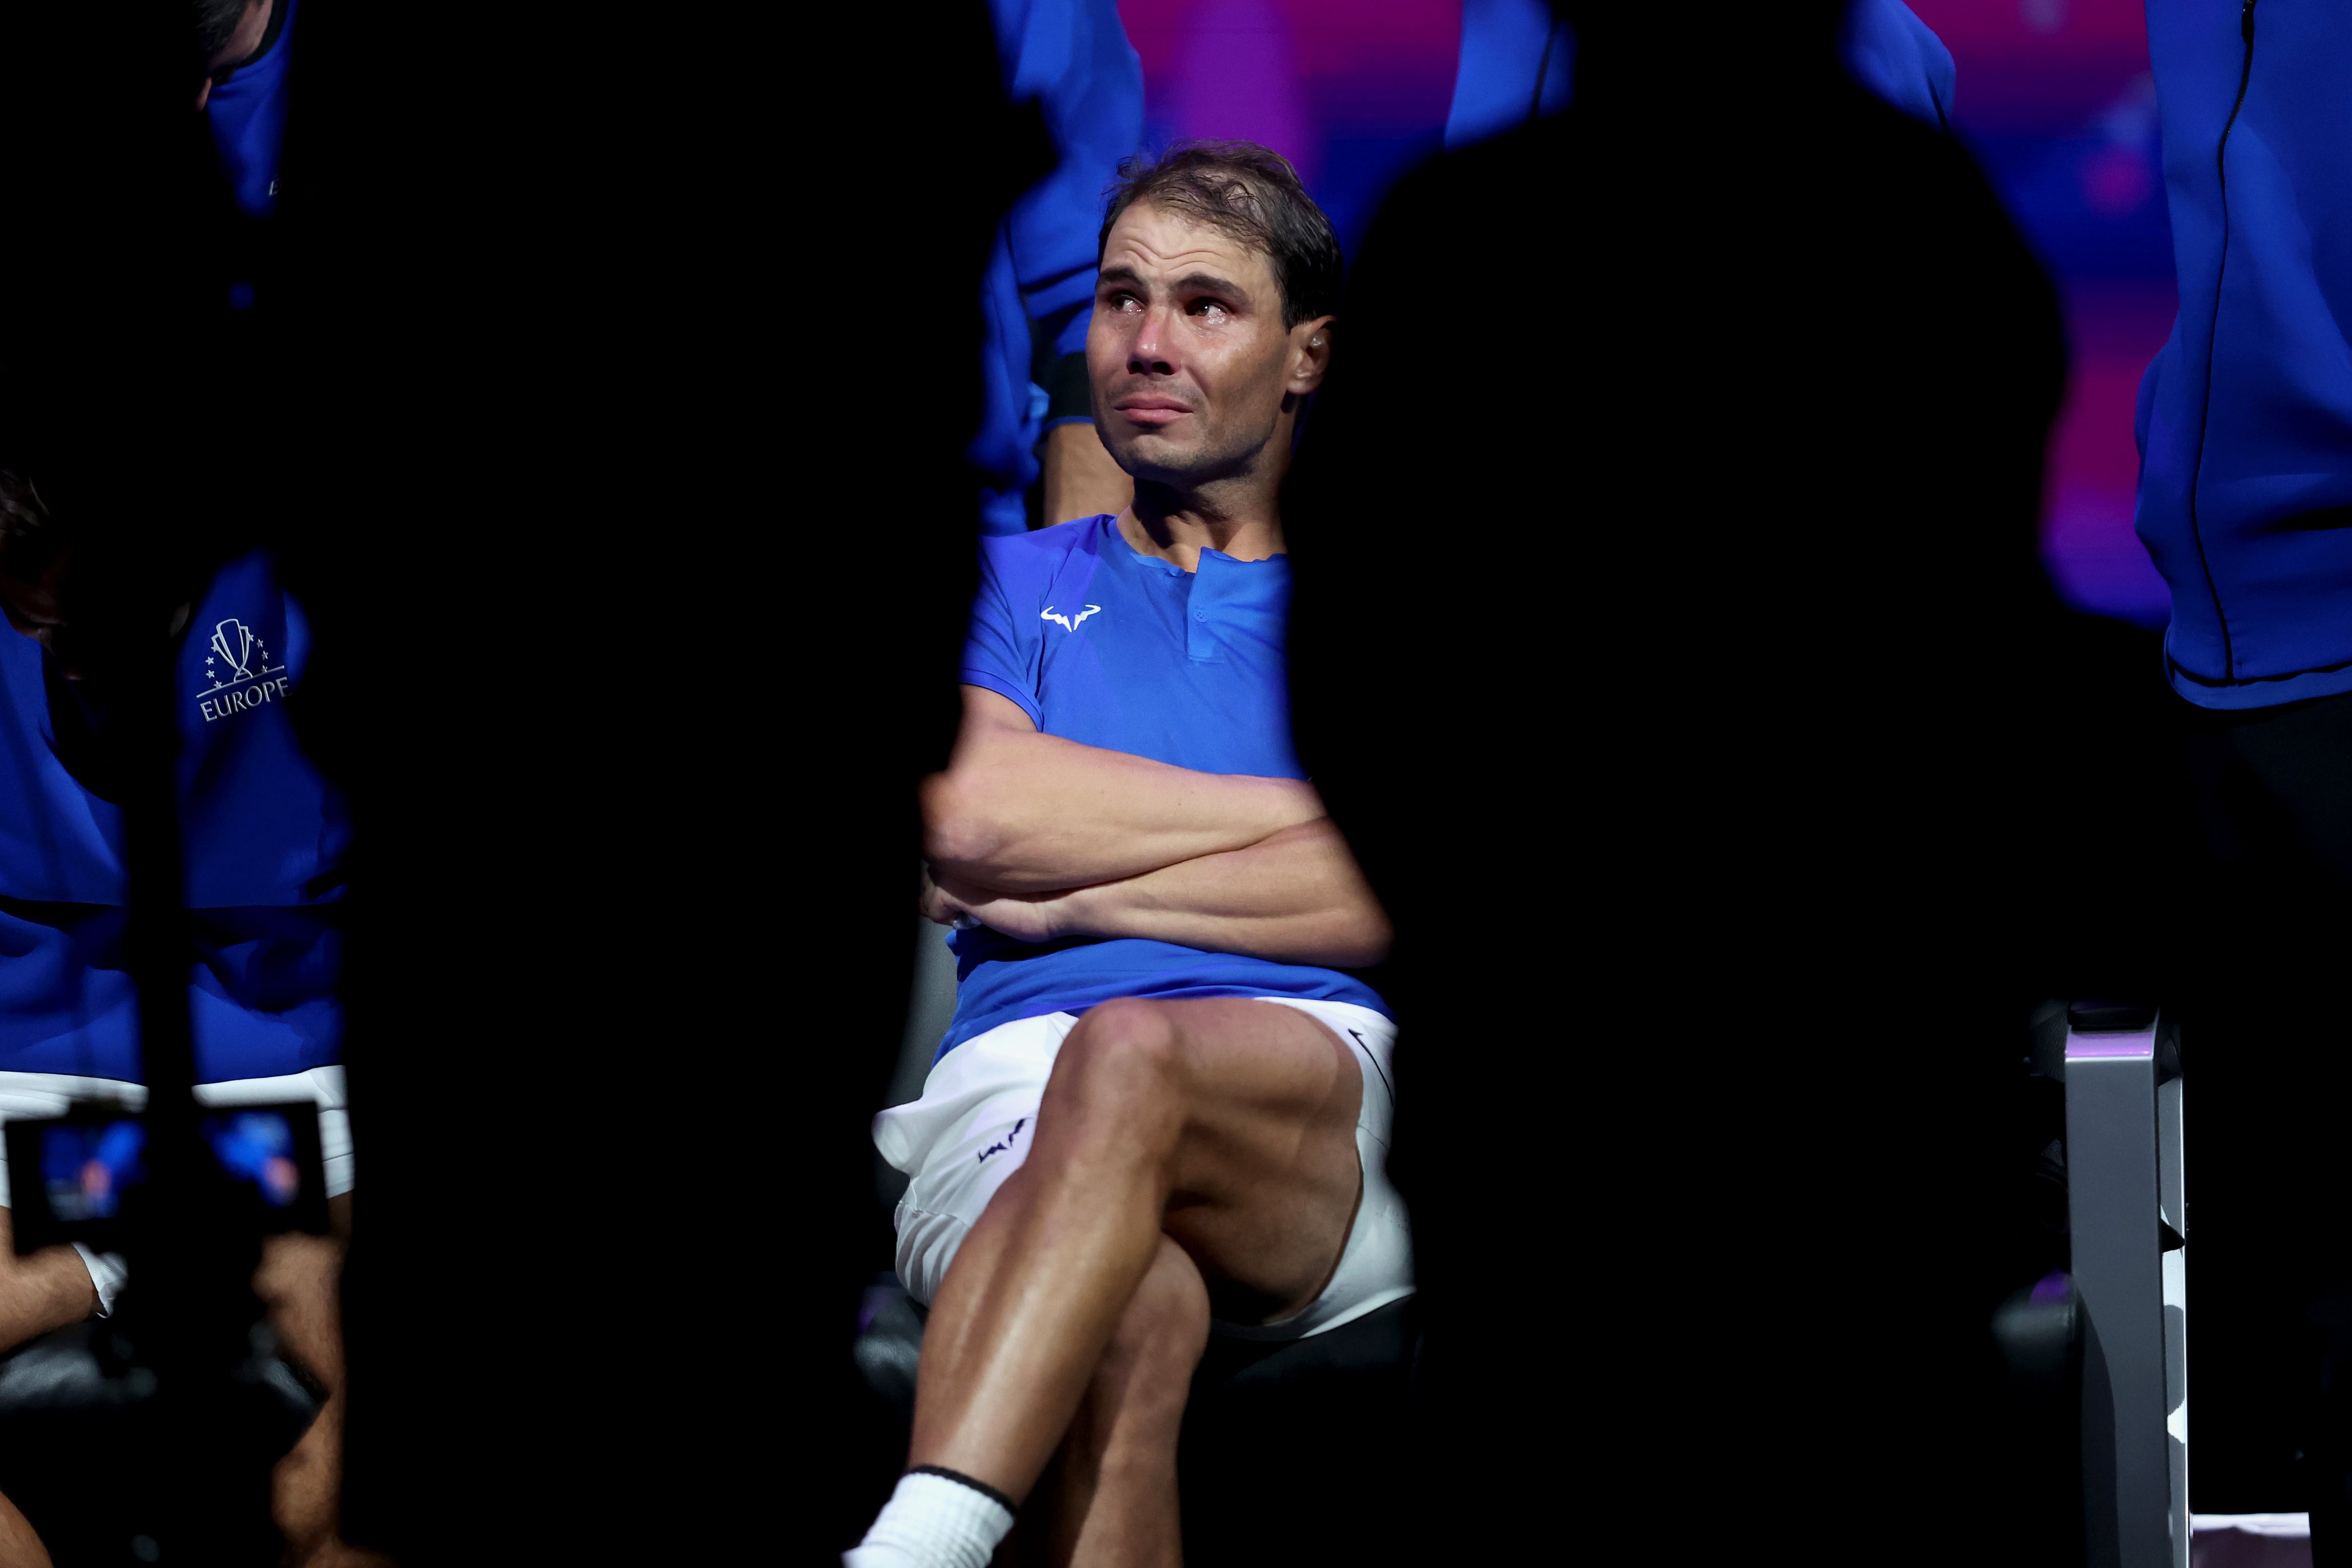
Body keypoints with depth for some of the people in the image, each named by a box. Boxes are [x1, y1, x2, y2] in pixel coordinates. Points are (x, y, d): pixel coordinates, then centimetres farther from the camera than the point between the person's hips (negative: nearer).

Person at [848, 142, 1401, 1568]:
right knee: (1134, 1309, -39)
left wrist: (1082, 893, 1)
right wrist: (1313, 802, 6)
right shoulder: (1013, 585, 28)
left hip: (1330, 1099, -1)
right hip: (1014, 1083, 1)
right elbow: (971, 812, 4)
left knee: (1131, 1055, -41)